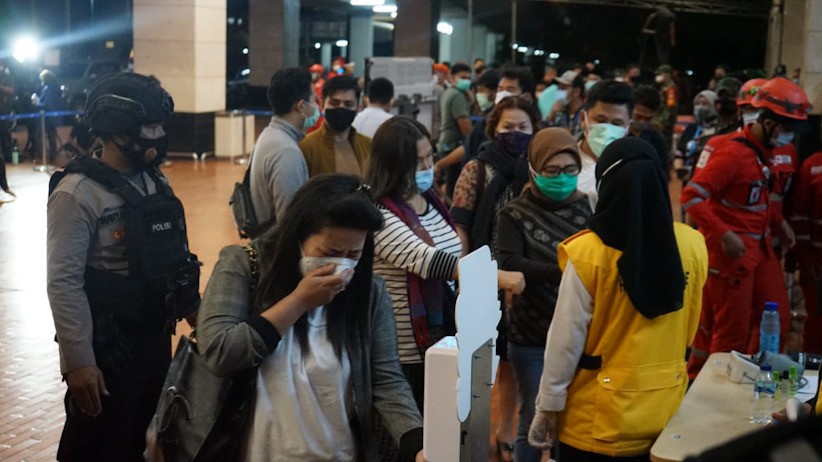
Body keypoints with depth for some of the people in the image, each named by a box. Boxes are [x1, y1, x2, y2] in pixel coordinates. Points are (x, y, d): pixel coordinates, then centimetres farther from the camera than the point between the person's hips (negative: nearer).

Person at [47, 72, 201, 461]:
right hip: (107, 350, -7)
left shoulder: (154, 182, 7)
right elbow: (63, 283, -20)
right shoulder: (78, 193, -17)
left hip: (156, 341, 7)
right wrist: (78, 362, -22)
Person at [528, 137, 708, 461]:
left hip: (599, 418, -3)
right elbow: (689, 330, 6)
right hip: (665, 410, 4)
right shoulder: (692, 245, -7)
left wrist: (548, 407, -2)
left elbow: (566, 340, -12)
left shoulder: (588, 253, -17)